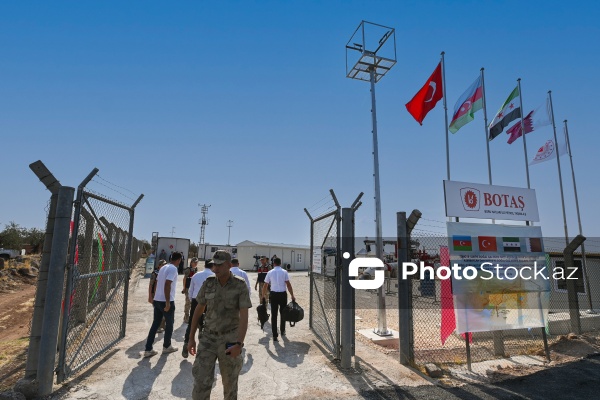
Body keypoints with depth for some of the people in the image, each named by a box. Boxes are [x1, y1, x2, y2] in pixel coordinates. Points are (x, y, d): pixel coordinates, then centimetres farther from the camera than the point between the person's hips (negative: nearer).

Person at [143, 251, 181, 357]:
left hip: (157, 300, 8)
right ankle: (167, 346, 24)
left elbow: (157, 283, 17)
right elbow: (167, 285, -24)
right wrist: (167, 302, -22)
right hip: (166, 301, -8)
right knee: (169, 324, 11)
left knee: (155, 324, 12)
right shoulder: (173, 269, -15)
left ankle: (148, 349, 13)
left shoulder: (163, 267, 12)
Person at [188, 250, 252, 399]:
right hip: (208, 338, 2)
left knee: (230, 382, 12)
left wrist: (239, 344, -29)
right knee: (201, 382, -3)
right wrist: (191, 338, 5)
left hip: (230, 340, -2)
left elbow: (244, 317, -20)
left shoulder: (240, 285, -15)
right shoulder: (208, 283, -5)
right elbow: (198, 310, 5)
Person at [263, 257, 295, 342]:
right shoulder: (284, 272, -3)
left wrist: (263, 295, 20)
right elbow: (288, 285, -8)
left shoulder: (270, 272, 1)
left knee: (274, 315, 4)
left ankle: (274, 335, 3)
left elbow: (265, 285, 6)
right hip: (283, 294, 0)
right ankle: (282, 331, 30)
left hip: (273, 294, 0)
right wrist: (292, 296, -2)